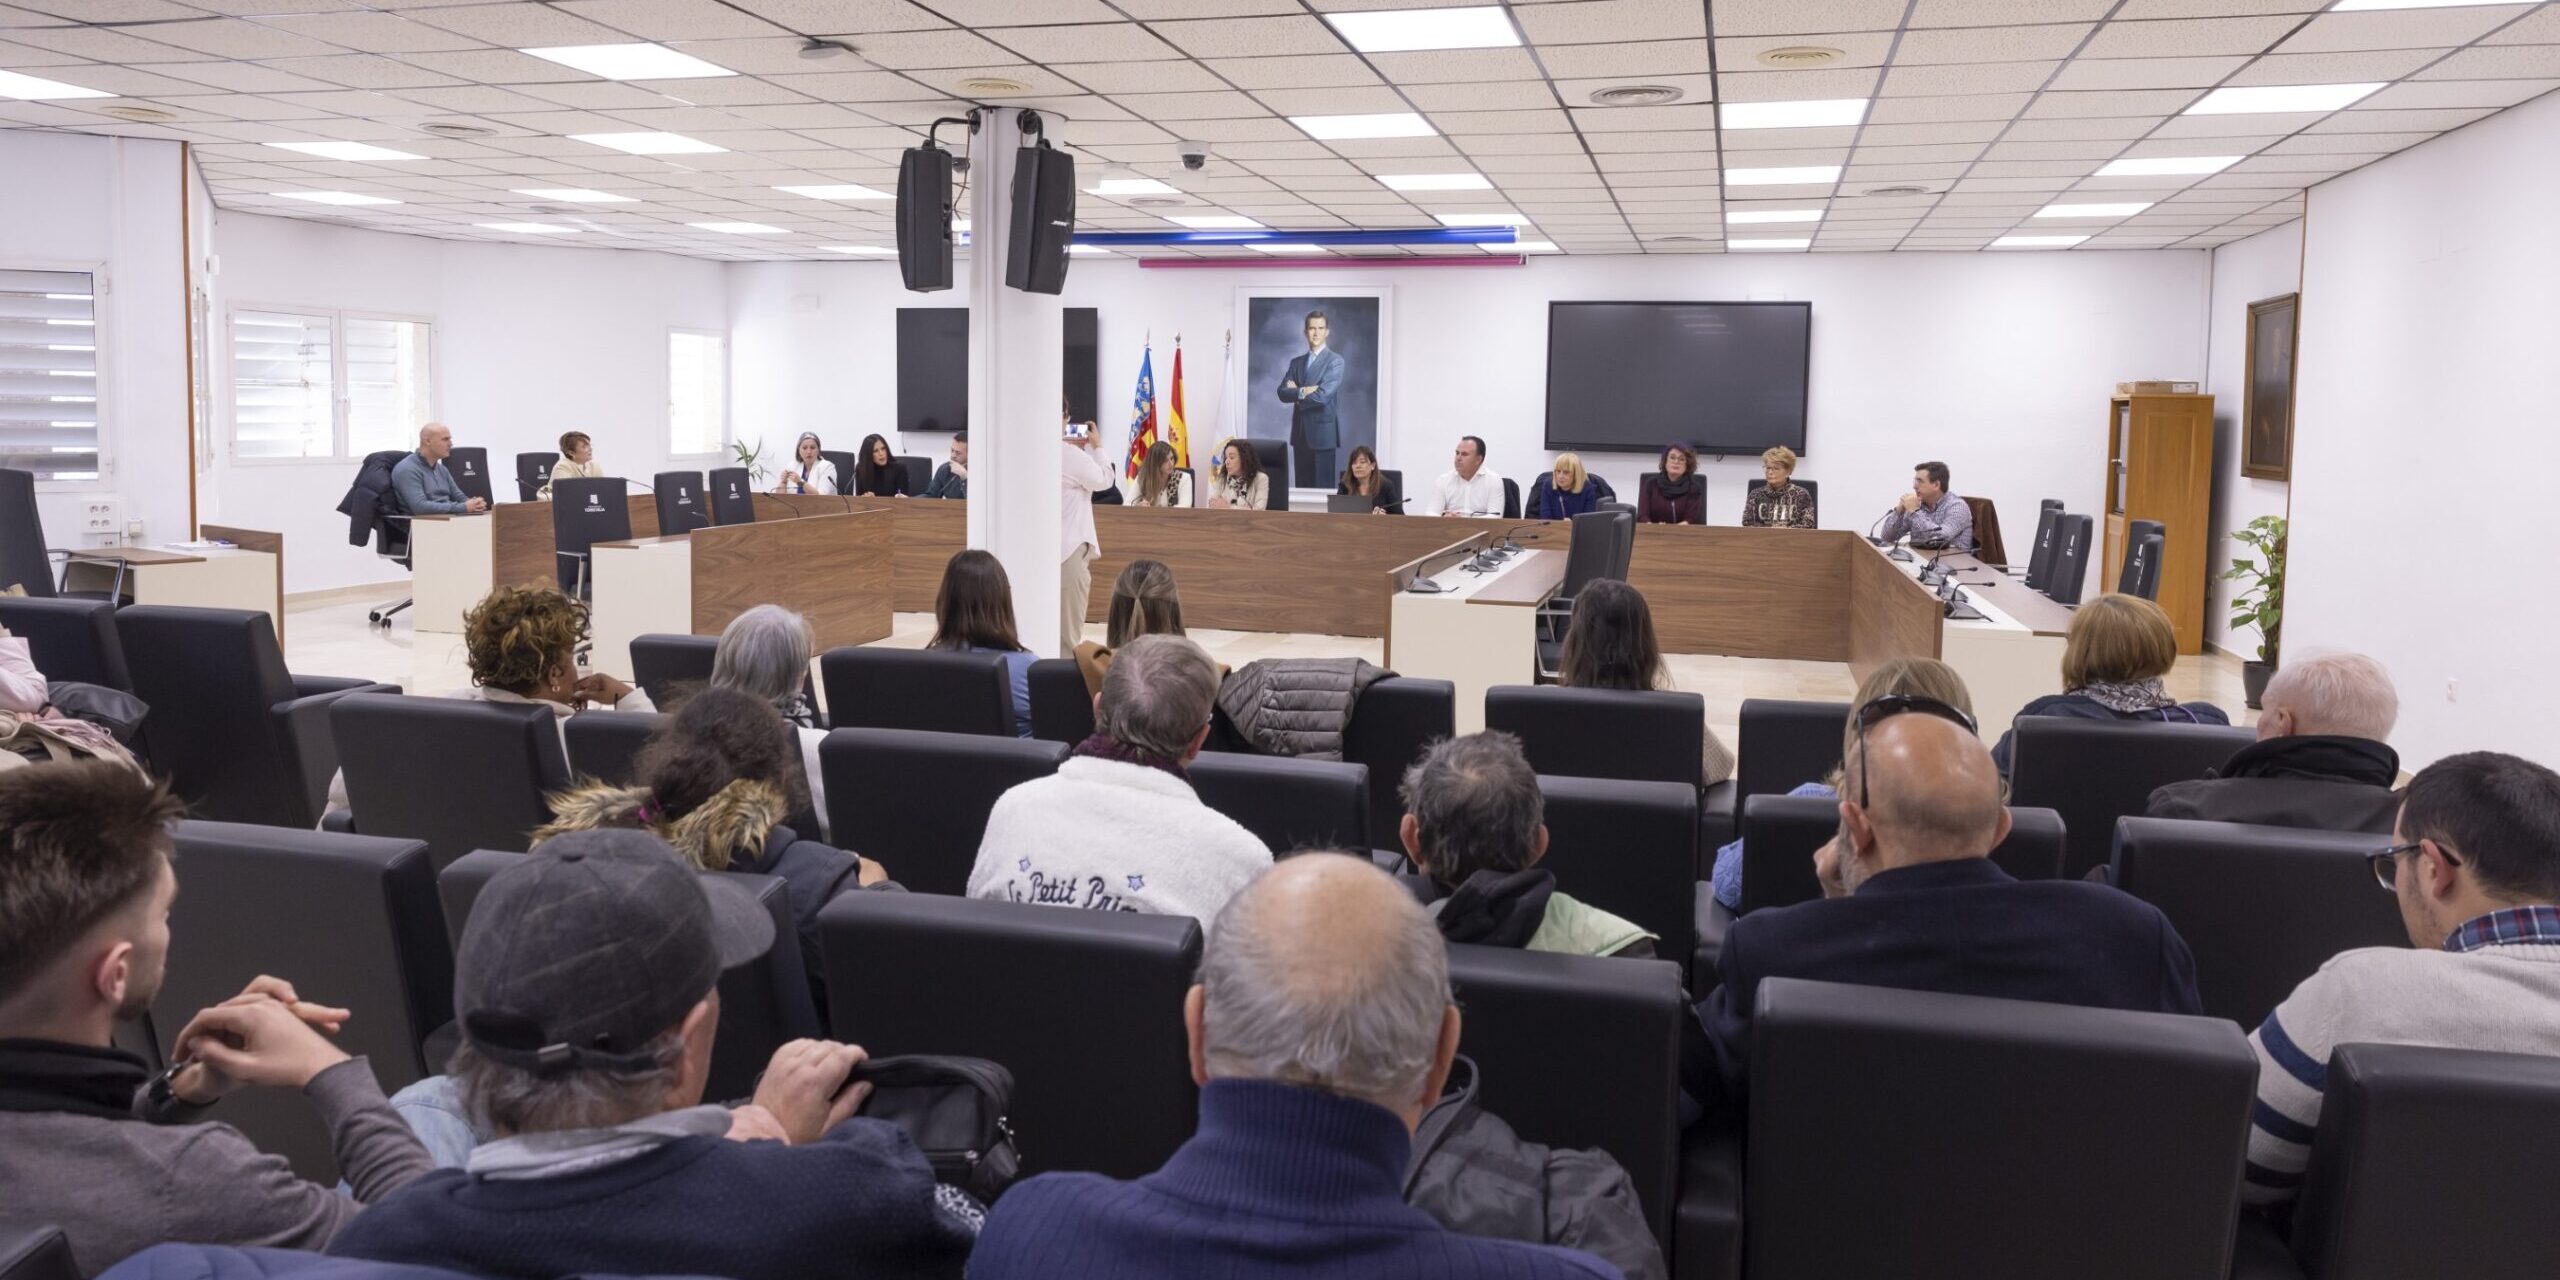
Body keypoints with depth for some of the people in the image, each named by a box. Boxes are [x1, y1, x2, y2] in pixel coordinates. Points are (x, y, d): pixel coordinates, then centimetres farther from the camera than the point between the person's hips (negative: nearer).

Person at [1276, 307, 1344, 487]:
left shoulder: (1335, 361, -4)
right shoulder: (1296, 362, 15)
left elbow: (1322, 396, -16)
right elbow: (1283, 393, 2)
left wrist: (1296, 392, -2)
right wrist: (1304, 391, -15)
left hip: (1323, 432, -5)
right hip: (1299, 432, 5)